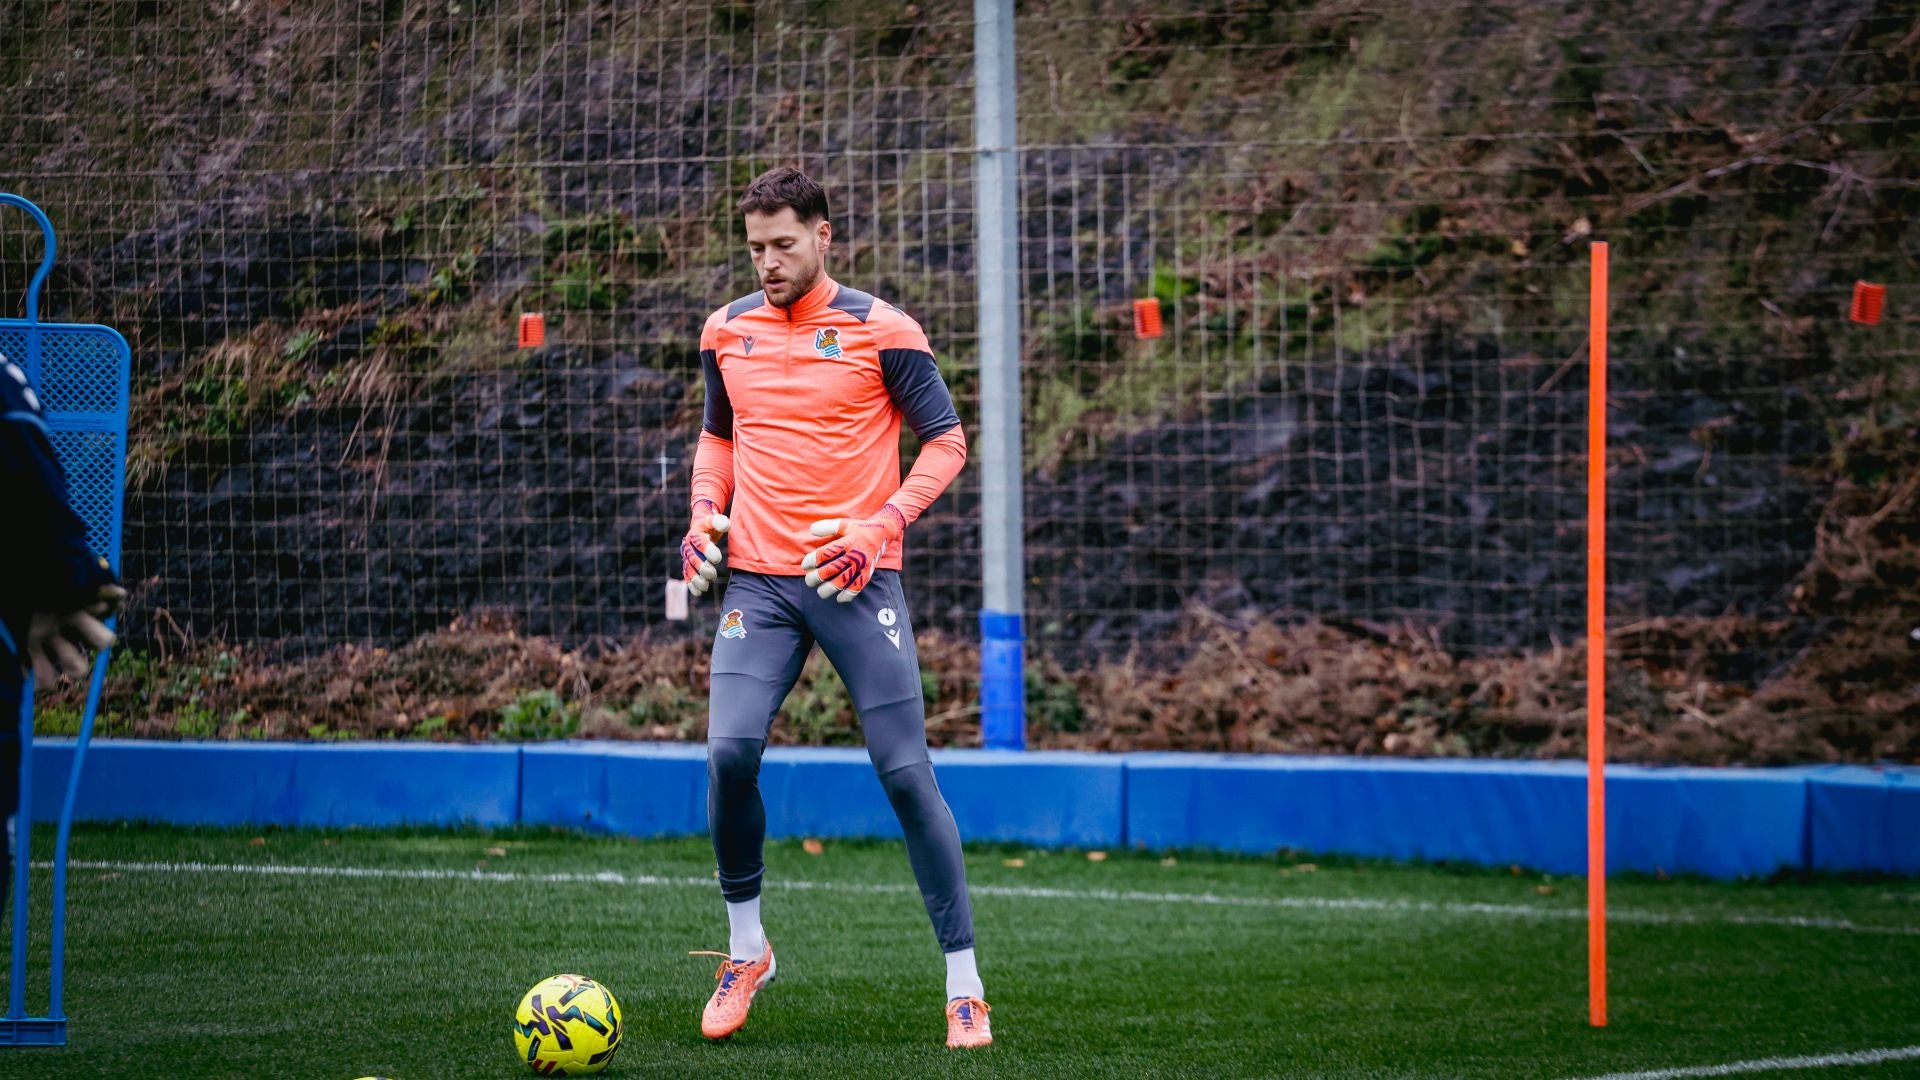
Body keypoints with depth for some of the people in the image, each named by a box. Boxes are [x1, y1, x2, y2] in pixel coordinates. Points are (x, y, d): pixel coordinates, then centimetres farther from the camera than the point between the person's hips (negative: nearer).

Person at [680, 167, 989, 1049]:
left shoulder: (879, 330, -3)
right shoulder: (727, 331, 10)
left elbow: (946, 441, -1)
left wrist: (881, 527, -15)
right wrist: (706, 512, 7)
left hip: (856, 577, -3)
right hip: (758, 580, 3)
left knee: (905, 770, -7)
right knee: (729, 752, -14)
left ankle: (964, 986, 0)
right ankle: (746, 950, 7)